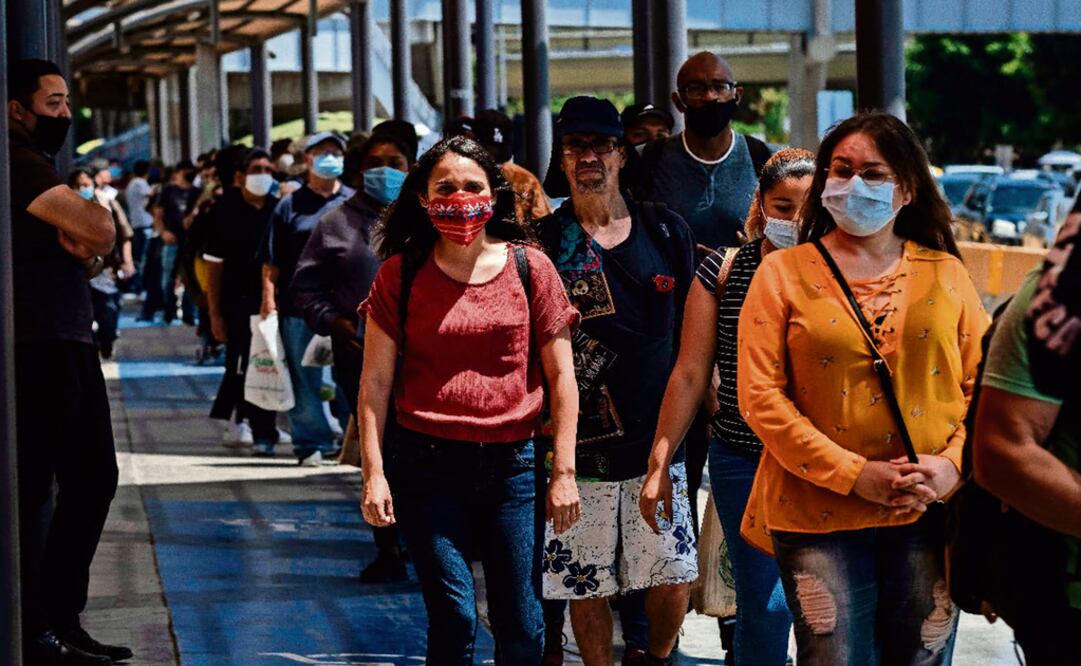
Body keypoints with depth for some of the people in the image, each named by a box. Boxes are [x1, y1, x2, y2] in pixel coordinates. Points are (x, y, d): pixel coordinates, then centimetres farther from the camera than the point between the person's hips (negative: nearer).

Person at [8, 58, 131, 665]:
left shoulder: (39, 165, 21)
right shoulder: (20, 164, -12)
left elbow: (96, 240, 17)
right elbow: (100, 230, -21)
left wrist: (87, 242, -5)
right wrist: (96, 221, 1)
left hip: (70, 344, 10)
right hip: (38, 348, -10)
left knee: (94, 477, 12)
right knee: (32, 488, -6)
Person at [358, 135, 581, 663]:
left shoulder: (530, 268, 5)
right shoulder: (401, 274, 4)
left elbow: (560, 376, 6)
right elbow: (375, 381, 3)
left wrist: (564, 471, 0)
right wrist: (373, 473, -4)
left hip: (511, 462, 1)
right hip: (427, 464, -1)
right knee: (453, 617, -9)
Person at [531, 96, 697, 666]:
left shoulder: (664, 231, 6)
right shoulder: (543, 240, -1)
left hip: (658, 435, 2)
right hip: (579, 447, -2)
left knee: (675, 575, 2)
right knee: (586, 585, 3)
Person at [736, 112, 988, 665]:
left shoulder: (946, 274, 9)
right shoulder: (783, 274, 2)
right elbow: (761, 397, -5)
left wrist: (952, 463, -11)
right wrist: (854, 474, -13)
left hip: (931, 514, 2)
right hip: (822, 515, -2)